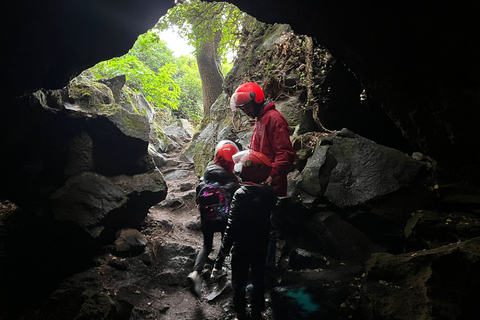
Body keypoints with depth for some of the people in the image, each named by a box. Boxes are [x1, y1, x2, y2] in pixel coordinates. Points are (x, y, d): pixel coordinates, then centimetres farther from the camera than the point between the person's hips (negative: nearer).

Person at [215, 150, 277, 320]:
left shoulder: (241, 194, -21)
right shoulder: (269, 192, -7)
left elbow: (232, 224, -20)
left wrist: (225, 247, -12)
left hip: (242, 247, -4)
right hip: (261, 245, 4)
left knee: (239, 281, 13)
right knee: (258, 279, 19)